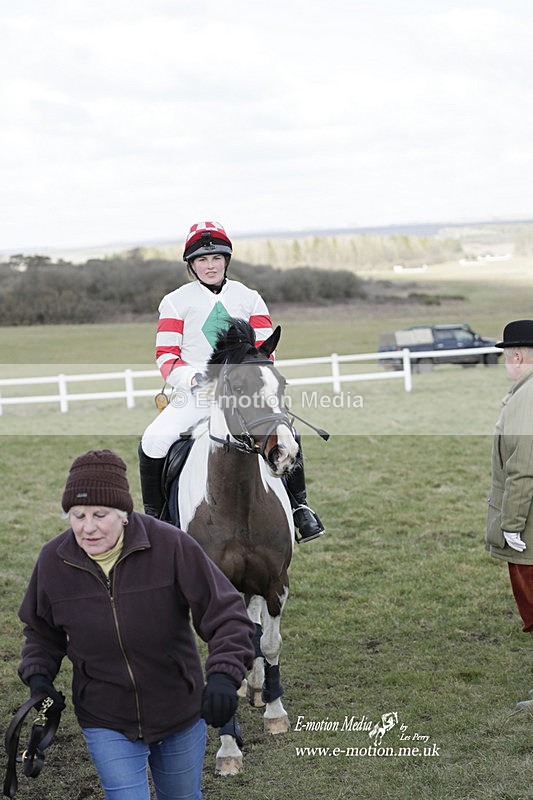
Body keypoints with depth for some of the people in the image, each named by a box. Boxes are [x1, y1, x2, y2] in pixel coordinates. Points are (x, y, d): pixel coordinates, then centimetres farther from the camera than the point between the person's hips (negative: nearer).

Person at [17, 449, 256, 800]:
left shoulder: (171, 545, -21)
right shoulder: (53, 560, -10)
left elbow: (227, 614, -20)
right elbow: (42, 629, 9)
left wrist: (224, 676, -36)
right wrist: (38, 676, -9)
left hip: (181, 716, 0)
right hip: (106, 722, 0)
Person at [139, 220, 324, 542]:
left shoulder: (248, 298, 12)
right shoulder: (176, 301, 7)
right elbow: (166, 355, 1)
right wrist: (191, 376, -19)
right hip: (193, 395, -1)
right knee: (154, 441, -23)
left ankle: (299, 505, 1)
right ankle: (154, 514, -3)